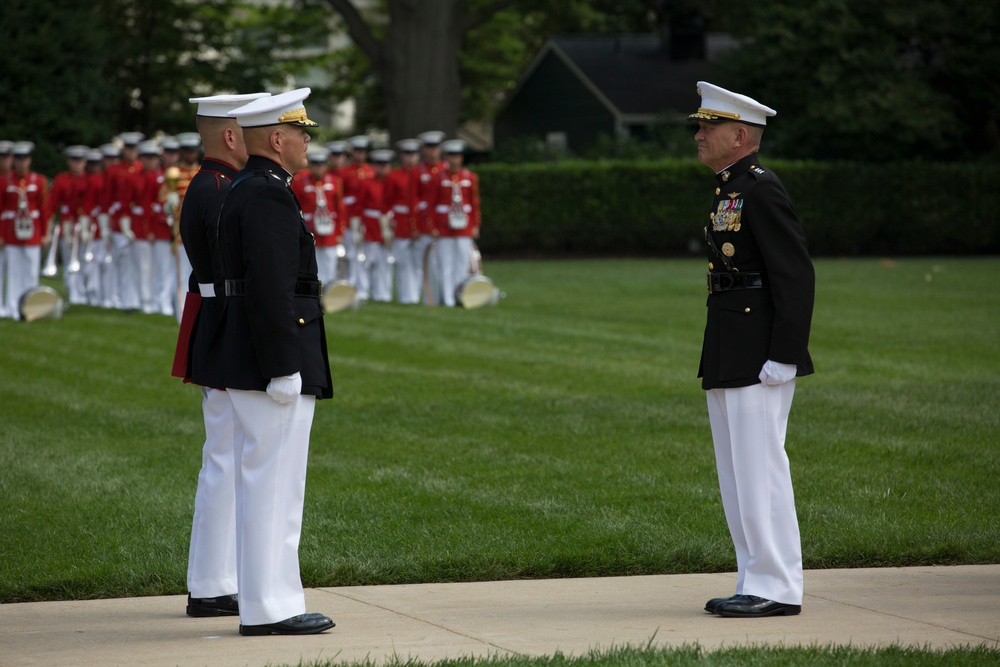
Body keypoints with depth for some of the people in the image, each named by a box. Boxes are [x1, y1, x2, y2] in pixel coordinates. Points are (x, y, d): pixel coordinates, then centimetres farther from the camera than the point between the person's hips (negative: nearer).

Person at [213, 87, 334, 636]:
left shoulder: (245, 192, 17)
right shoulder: (267, 196, -15)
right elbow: (271, 289, -22)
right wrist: (283, 369, -22)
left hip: (249, 363, 11)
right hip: (272, 363, -11)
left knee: (265, 486, 12)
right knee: (272, 484, -8)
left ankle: (269, 599, 16)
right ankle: (268, 607, -6)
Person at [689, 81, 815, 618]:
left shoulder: (762, 191, -14)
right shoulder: (730, 191, 17)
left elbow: (796, 276, -18)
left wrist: (783, 357, -21)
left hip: (757, 361, -10)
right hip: (728, 361, 10)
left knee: (760, 469, -7)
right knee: (738, 473, 12)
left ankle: (777, 588, -3)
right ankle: (758, 582, 17)